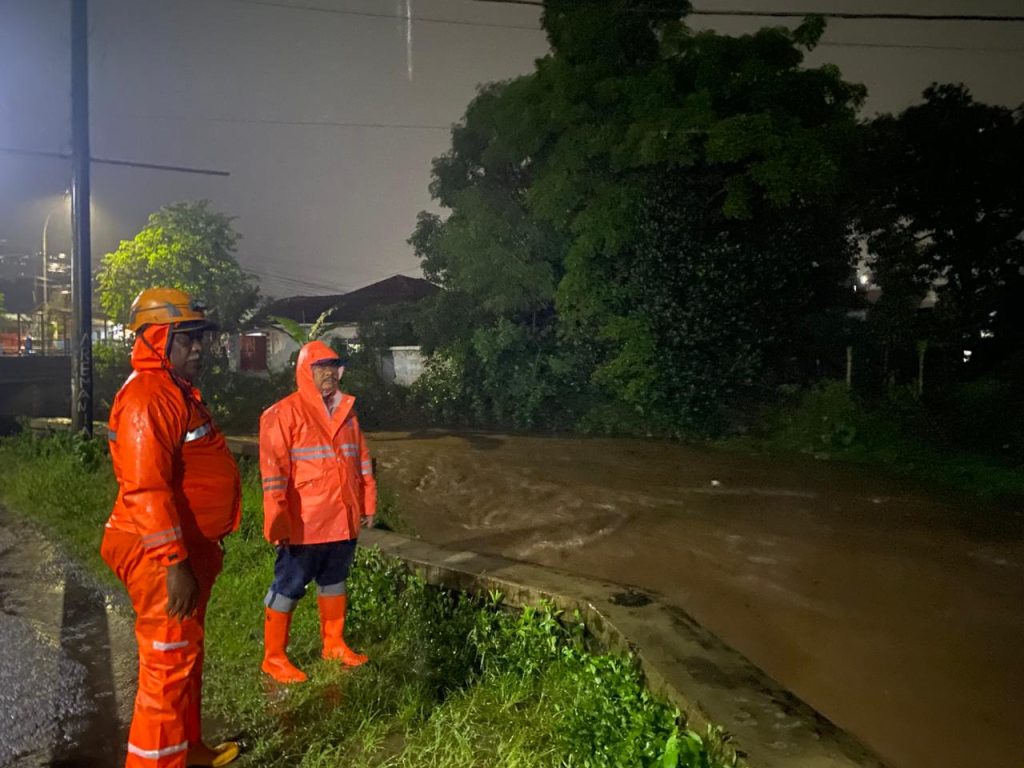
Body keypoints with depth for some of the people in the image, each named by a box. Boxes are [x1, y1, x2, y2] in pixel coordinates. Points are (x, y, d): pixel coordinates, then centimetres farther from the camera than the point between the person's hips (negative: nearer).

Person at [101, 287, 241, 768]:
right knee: (169, 663, -1)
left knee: (186, 655, 21)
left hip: (188, 547, 11)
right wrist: (173, 565, -27)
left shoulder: (176, 391, 14)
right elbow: (145, 489, -26)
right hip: (162, 554, -11)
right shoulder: (148, 397, -19)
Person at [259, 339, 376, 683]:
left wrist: (367, 504, 14)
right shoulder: (284, 413, -11)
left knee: (334, 581, 19)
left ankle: (334, 644, 34)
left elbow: (361, 459, 15)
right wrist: (277, 521, -20)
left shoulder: (347, 411, 10)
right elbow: (273, 471, -16)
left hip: (343, 520, 7)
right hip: (304, 523, -6)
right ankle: (273, 657, 19)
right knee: (288, 587, 5)